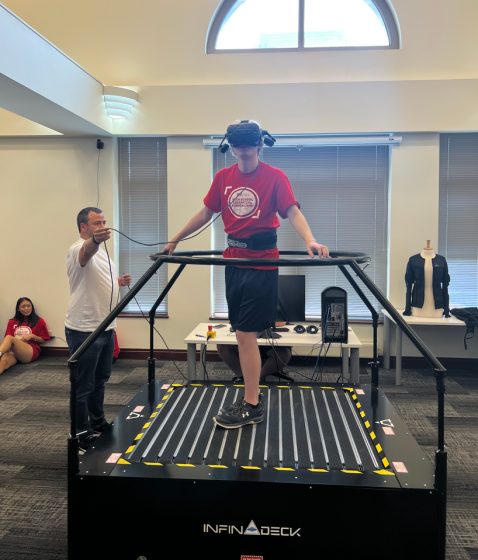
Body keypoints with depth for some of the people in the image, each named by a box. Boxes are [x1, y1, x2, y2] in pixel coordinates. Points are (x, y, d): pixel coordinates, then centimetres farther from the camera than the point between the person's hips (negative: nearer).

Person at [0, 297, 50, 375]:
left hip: (31, 352, -2)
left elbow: (43, 340, 16)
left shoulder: (39, 321, 17)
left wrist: (32, 336, -2)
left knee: (9, 338, -33)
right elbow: (7, 339, 14)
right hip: (13, 351, 2)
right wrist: (17, 339, -7)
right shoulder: (12, 322, 22)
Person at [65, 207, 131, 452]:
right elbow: (88, 250, -41)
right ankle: (81, 433, 14)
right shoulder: (80, 249, -15)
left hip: (105, 327, 9)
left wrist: (118, 282, 6)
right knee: (83, 385, 1)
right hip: (84, 330, -9)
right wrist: (96, 240, -63)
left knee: (100, 379, 20)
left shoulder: (101, 251, 15)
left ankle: (98, 422, 35)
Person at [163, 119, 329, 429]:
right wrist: (175, 239, 19)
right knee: (244, 333, 11)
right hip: (234, 260, 6)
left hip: (262, 262, -6)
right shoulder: (223, 177, 9)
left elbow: (292, 211, -15)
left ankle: (251, 406, 8)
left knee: (245, 334, -5)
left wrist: (310, 240, -34)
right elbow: (206, 213, 16)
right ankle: (251, 396, 25)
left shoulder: (275, 177, -7)